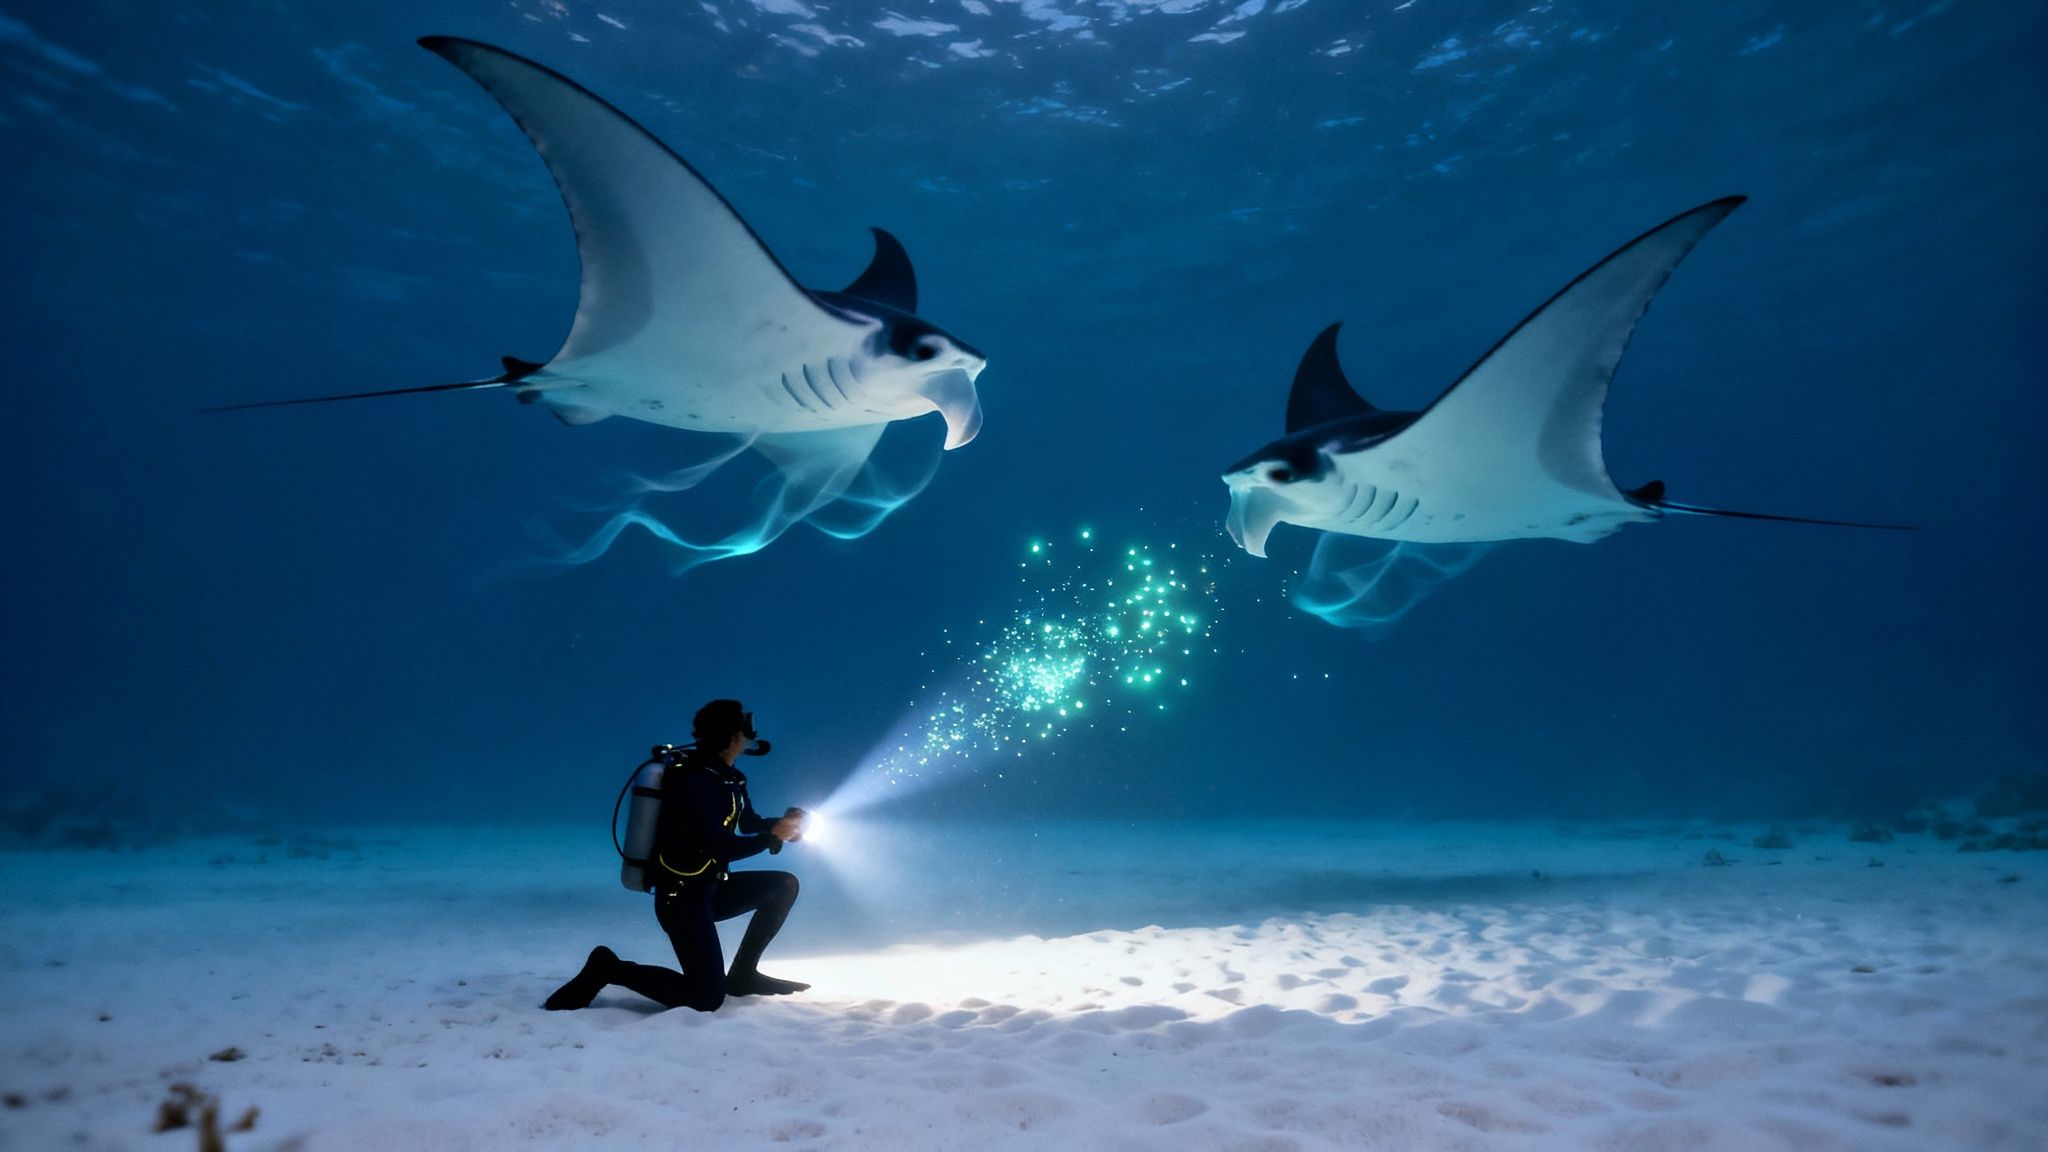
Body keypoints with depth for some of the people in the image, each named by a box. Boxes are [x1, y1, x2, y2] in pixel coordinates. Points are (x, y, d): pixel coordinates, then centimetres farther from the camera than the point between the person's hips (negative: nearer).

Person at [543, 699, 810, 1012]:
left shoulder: (726, 777, 7)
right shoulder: (698, 781, -23)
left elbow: (750, 823, 21)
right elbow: (721, 847, -29)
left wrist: (782, 823, 1)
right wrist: (774, 836, -16)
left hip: (710, 889, 10)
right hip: (683, 897, -10)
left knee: (784, 885, 8)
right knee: (707, 998, -14)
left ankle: (742, 975, 13)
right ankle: (608, 968, -3)